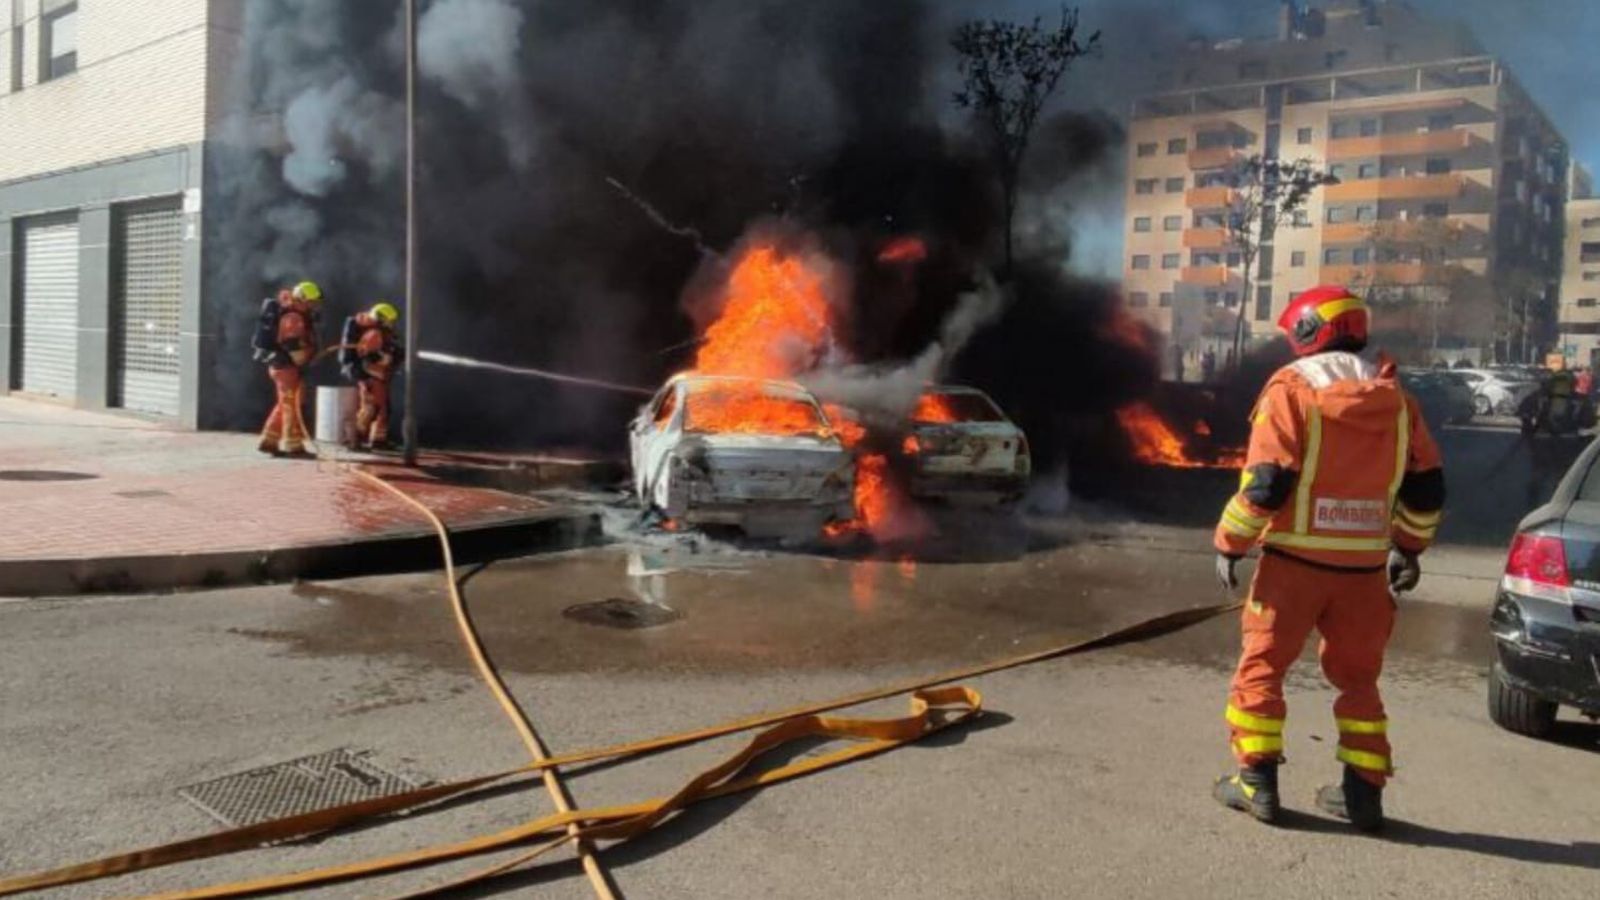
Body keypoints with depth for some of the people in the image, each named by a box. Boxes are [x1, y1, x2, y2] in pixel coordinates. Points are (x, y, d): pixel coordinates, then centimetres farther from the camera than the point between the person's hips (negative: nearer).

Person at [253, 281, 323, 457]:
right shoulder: (293, 317, -16)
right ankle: (293, 446, -1)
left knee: (284, 404, 14)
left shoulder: (295, 314, 16)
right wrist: (301, 365, -17)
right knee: (291, 405, -5)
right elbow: (293, 345, -22)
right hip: (286, 364, -10)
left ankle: (269, 441, 16)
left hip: (279, 363, 10)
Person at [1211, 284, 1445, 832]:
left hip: (1295, 560, -5)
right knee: (1357, 676, 17)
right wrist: (1409, 547, 24)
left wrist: (1229, 544, -6)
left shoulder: (1292, 389, -9)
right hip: (1364, 565, 5)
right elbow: (1426, 486, 11)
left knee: (1262, 667, 8)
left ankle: (1257, 782, 10)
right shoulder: (1394, 398, 7)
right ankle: (1363, 791, 19)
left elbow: (1264, 483, -15)